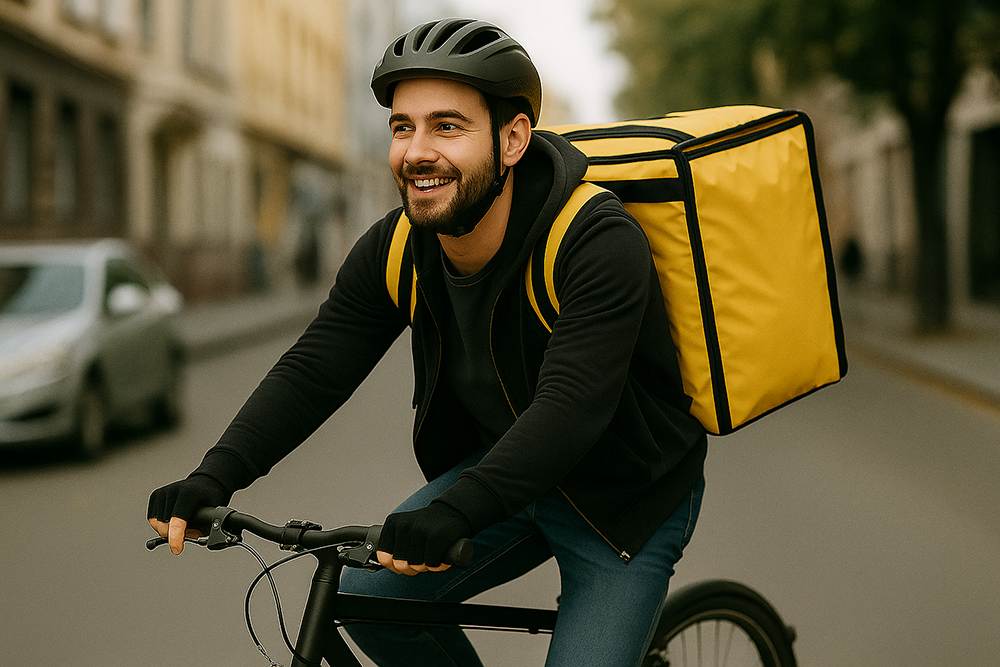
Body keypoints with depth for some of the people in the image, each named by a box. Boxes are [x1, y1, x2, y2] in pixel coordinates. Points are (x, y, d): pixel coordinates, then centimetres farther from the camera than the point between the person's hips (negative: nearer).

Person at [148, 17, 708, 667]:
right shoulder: (394, 252, -10)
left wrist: (453, 514, -53)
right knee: (367, 597, -7)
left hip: (626, 495, -5)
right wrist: (214, 477, -25)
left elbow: (571, 406, -40)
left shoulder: (600, 241, -30)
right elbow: (312, 372, -10)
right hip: (503, 468, 5)